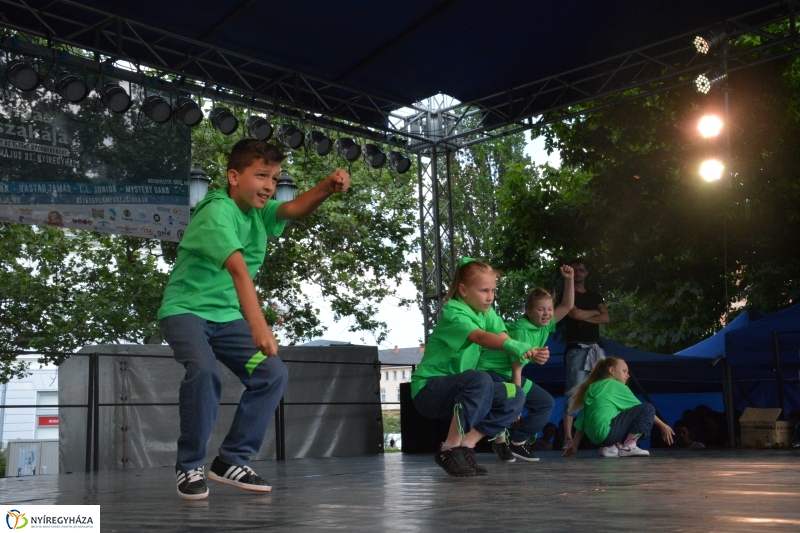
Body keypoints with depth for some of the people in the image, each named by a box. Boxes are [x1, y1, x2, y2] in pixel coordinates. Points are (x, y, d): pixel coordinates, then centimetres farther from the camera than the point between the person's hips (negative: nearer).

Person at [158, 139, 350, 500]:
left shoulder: (259, 211, 0)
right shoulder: (218, 212, -24)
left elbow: (295, 208, -18)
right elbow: (238, 268, -38)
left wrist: (328, 187, -39)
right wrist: (259, 327, -50)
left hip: (226, 316, 7)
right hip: (185, 310, -7)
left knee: (272, 373, -7)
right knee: (203, 370, -33)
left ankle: (232, 461, 5)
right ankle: (189, 467, -12)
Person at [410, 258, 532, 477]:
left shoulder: (486, 313, 5)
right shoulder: (453, 314, -21)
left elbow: (503, 337, -9)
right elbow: (480, 337, -39)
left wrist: (528, 352, -28)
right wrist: (513, 346, -56)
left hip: (457, 389, 8)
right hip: (428, 389, -8)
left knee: (515, 396, -6)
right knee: (480, 380, -35)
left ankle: (466, 445, -5)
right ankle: (450, 449, -23)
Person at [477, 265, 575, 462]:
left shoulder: (545, 325, -2)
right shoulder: (521, 331, -25)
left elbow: (567, 306, 0)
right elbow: (517, 369, -25)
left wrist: (568, 280, -14)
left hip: (508, 375, 9)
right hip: (490, 370, -9)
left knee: (546, 402, 10)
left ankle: (518, 442, 7)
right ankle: (500, 440, -16)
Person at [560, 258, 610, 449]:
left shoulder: (595, 295, 22)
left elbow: (606, 318, 9)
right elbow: (574, 313, -10)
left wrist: (584, 317, -2)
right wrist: (594, 312, 6)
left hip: (596, 348, 5)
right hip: (577, 349, -5)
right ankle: (568, 438, -14)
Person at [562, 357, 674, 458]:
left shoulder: (592, 387, 24)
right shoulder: (617, 386, 7)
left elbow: (582, 420, 22)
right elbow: (642, 409, 11)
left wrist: (574, 445, 25)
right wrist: (662, 425, 20)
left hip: (594, 437, 8)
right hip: (607, 432, -8)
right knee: (648, 408, 1)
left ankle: (610, 447, 11)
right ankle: (628, 446, -8)